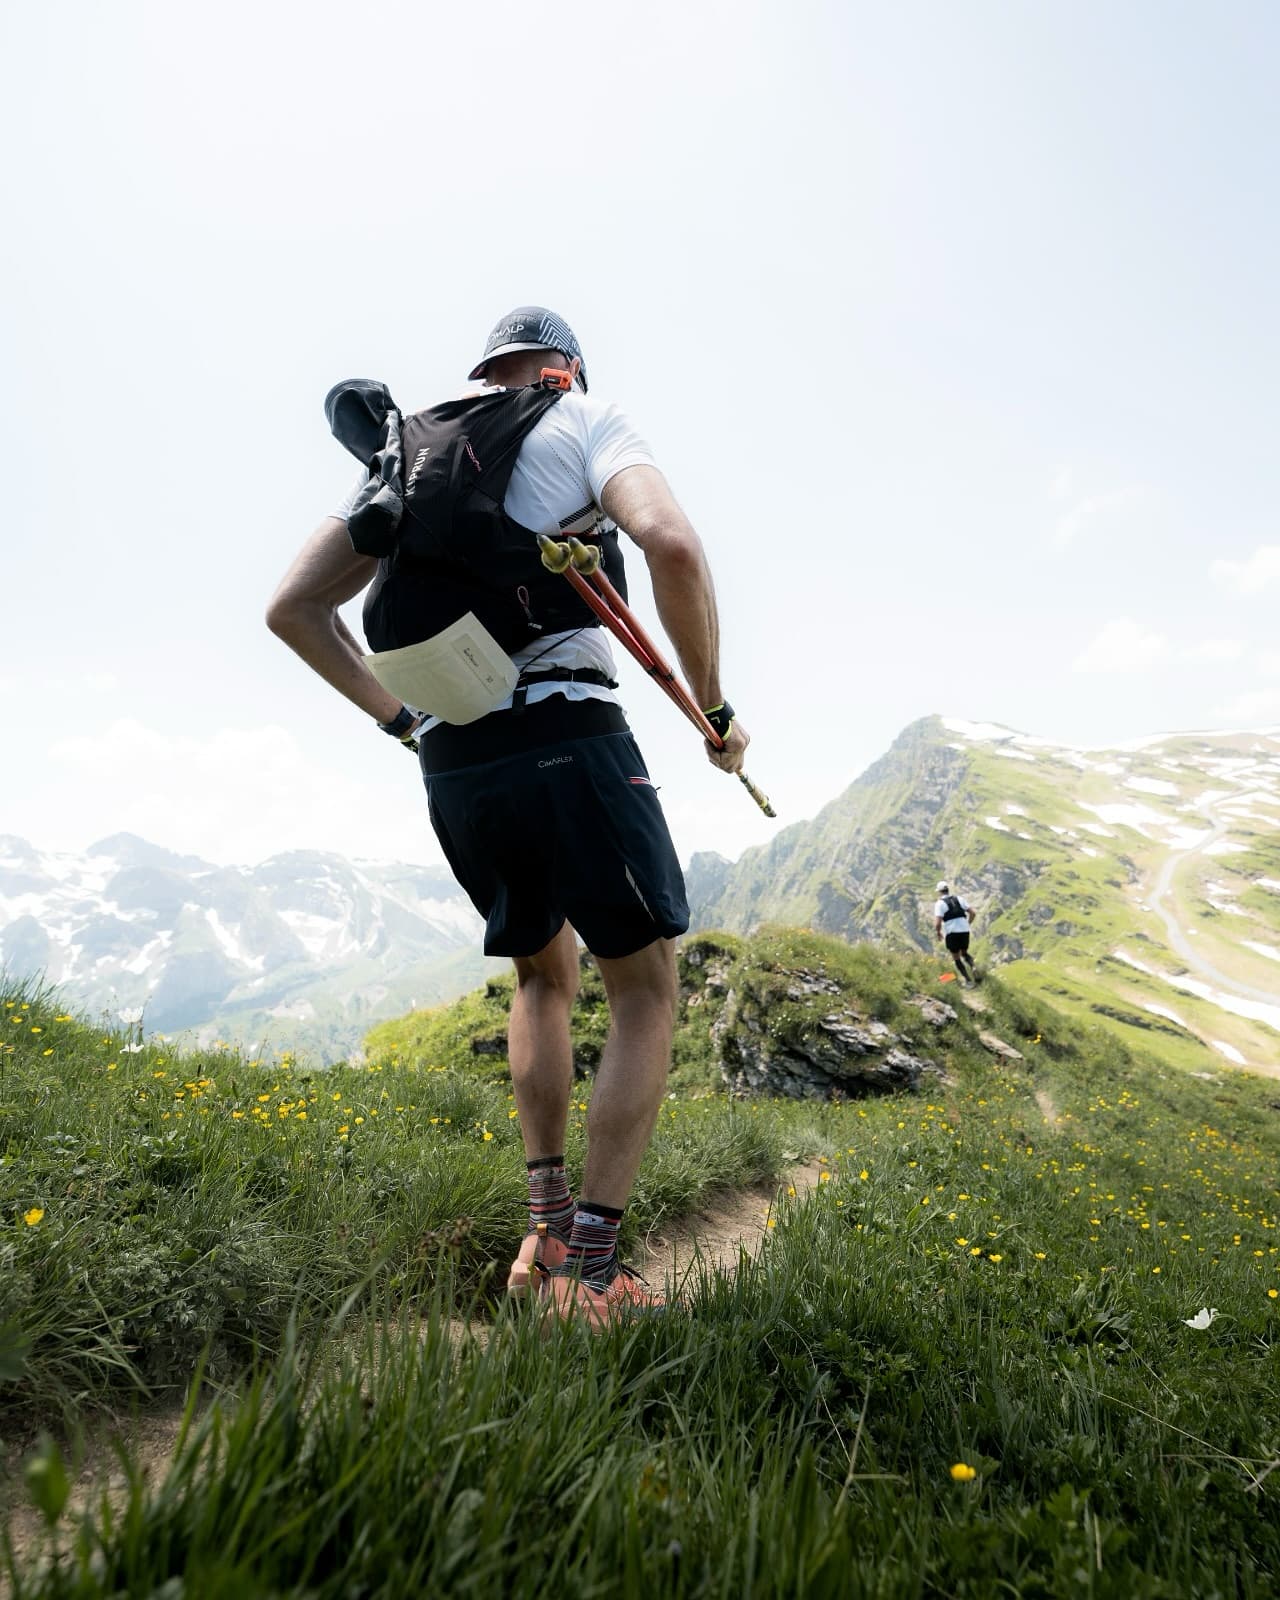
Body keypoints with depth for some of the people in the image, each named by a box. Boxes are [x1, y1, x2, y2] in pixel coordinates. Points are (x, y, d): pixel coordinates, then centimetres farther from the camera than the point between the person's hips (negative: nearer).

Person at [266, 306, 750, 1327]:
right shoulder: (588, 421, 7)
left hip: (453, 767, 6)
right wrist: (715, 711, -5)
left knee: (543, 971, 26)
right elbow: (672, 544, -15)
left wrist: (403, 722, 19)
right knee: (646, 988, 10)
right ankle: (589, 1274, 7)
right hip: (570, 740, -5)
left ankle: (545, 1226, 23)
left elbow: (293, 607, 14)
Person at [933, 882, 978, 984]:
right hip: (964, 931, 4)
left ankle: (968, 981, 8)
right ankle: (973, 967, -3)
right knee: (964, 953, 25)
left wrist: (938, 933, 7)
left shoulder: (940, 903, -3)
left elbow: (937, 923, -12)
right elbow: (972, 912, 7)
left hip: (951, 933, -4)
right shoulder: (959, 899, 12)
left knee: (956, 958, 13)